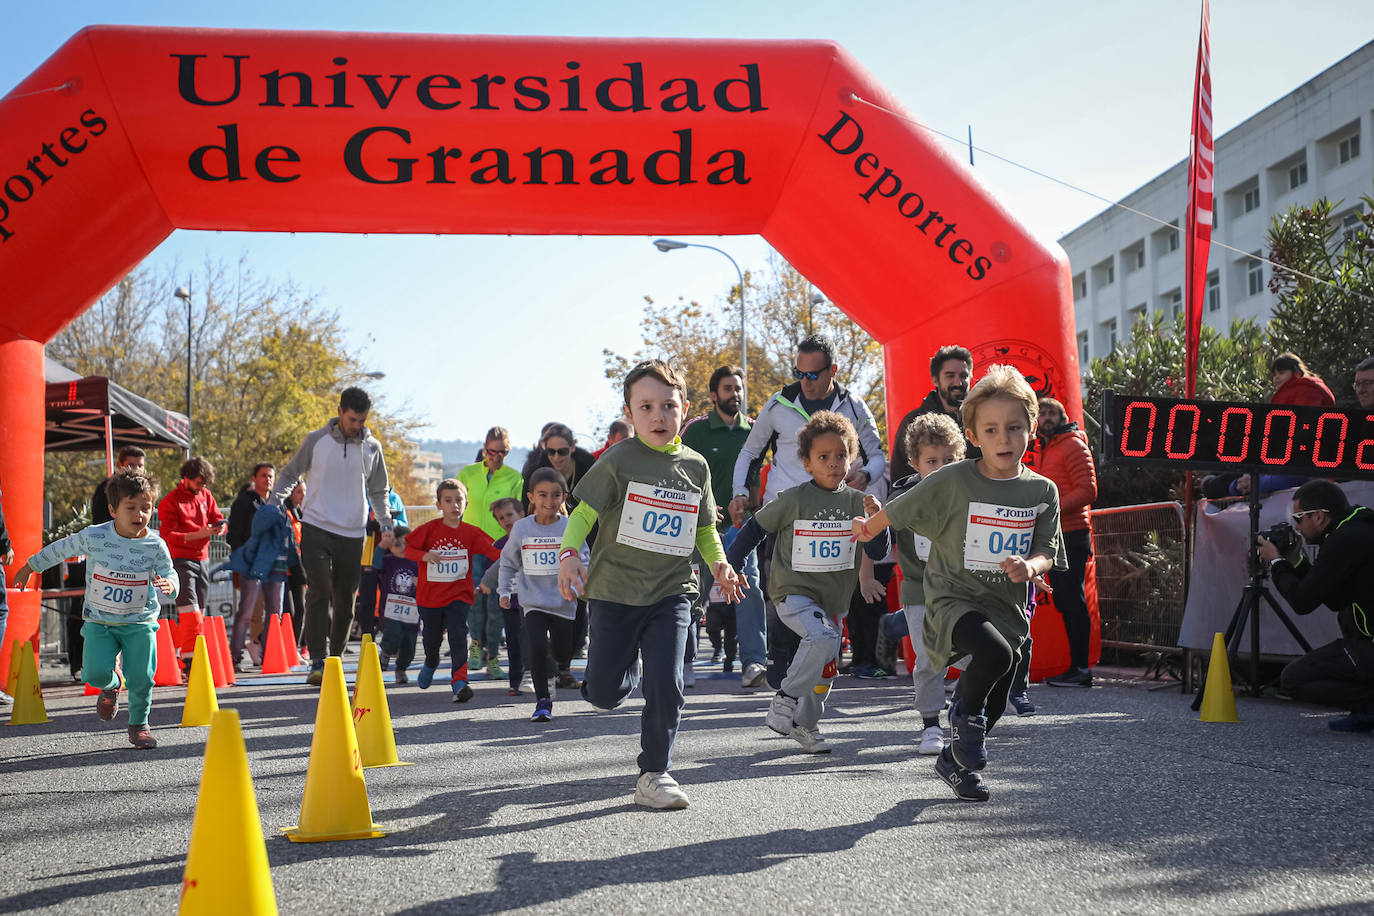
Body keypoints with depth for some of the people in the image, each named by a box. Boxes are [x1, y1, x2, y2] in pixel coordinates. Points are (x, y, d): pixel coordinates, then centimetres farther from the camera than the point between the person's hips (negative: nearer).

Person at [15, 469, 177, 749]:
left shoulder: (155, 546, -8)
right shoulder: (93, 537, -8)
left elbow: (170, 575, -5)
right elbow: (61, 549, 9)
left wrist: (168, 584, -30)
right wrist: (30, 566, 21)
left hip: (140, 623, 0)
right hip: (99, 621, 0)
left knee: (142, 677, -6)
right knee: (96, 672, -15)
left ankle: (139, 725, 19)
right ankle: (112, 685, 24)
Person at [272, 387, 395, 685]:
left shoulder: (372, 448, 8)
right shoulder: (317, 440, 2)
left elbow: (378, 490, 20)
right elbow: (290, 474, 13)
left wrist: (387, 522, 8)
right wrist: (273, 501, -1)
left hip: (352, 534, 2)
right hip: (316, 528, -2)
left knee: (345, 602, 5)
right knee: (319, 591, -15)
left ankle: (335, 659, 19)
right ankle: (317, 662, -15)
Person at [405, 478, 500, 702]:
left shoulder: (471, 532, -2)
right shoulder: (430, 528, -4)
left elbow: (492, 551, -6)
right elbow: (407, 547, -2)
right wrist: (424, 556, -20)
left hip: (459, 595, -1)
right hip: (430, 596, 1)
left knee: (458, 635, -17)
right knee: (432, 639, 15)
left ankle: (459, 681, -19)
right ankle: (430, 663, 48)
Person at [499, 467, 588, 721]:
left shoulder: (570, 527, -4)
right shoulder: (521, 528, 0)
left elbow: (582, 561, -2)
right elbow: (508, 563, 12)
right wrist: (504, 591, 6)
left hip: (564, 603, 0)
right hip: (533, 602, 0)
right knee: (537, 648, -17)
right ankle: (542, 700, -4)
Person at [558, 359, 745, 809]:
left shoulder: (695, 466, 6)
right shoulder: (619, 460, -6)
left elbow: (704, 527, 18)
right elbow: (584, 513, -8)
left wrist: (719, 563, 2)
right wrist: (569, 553, -25)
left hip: (671, 590, 2)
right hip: (615, 590, -2)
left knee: (666, 684, -7)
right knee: (605, 693, 2)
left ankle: (655, 773, 7)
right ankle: (617, 675, 39)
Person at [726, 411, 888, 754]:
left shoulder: (856, 501, 0)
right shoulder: (793, 500, -11)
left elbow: (878, 552, 0)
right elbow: (755, 528, 0)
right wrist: (730, 566, -2)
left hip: (834, 597, 5)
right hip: (793, 593, -5)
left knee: (826, 667, 14)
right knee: (822, 637, -31)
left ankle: (806, 725, 36)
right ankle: (786, 699, -12)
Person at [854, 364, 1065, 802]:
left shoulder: (1043, 491, -1)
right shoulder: (952, 481, -12)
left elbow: (1047, 553, 0)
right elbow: (899, 509, 3)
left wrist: (1030, 566, -22)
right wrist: (868, 528, 18)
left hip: (1006, 605, 4)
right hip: (953, 597, -4)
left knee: (995, 705, 12)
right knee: (995, 654, -33)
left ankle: (956, 760, 41)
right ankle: (964, 711, -1)